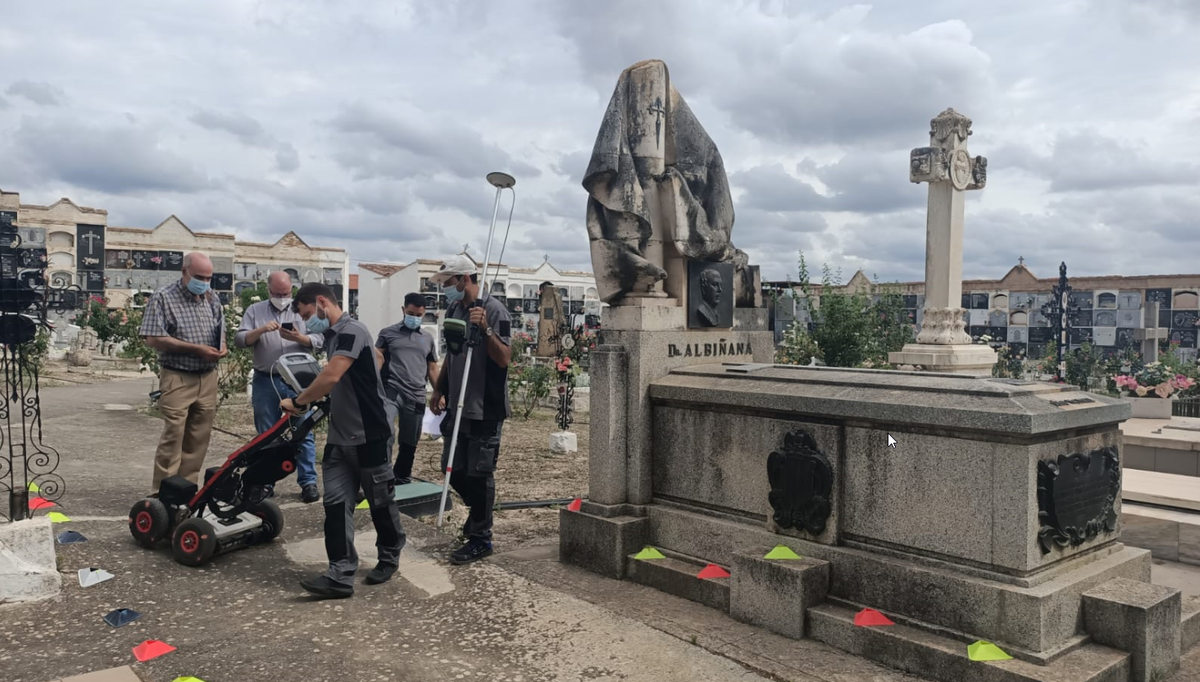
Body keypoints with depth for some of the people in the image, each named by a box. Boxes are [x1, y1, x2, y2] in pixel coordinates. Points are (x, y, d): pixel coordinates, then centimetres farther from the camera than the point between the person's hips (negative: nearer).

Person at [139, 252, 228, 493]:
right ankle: (162, 493, 0)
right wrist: (197, 349, -16)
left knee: (199, 438, 8)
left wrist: (222, 348, -3)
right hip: (177, 379, -5)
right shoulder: (163, 298, -6)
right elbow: (153, 339, -12)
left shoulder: (212, 299, 12)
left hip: (207, 378, 5)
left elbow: (221, 331, 22)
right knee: (173, 436, -8)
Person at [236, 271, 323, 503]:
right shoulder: (255, 311, 8)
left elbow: (320, 340, 0)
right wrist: (261, 330, -17)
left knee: (303, 433, 1)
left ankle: (308, 482, 8)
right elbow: (239, 340, -1)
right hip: (265, 382, 1)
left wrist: (299, 338, -17)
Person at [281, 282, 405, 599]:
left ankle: (389, 558, 28)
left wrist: (298, 402, -16)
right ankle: (340, 576, 3)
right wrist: (308, 401, 12)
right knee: (336, 504, 1)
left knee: (381, 502, 9)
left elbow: (331, 376, -27)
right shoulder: (333, 335, 13)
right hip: (339, 438, 9)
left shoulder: (352, 330, -16)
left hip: (368, 437, -9)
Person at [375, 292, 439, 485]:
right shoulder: (388, 333, 8)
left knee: (410, 443, 10)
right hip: (391, 391, -3)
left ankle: (402, 480, 26)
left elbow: (432, 369, 19)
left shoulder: (428, 339, 17)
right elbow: (377, 359, 2)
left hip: (416, 397, 4)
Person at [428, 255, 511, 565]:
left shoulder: (493, 310, -13)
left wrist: (485, 329, -29)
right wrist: (438, 390, 21)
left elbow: (504, 358, -17)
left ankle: (481, 539, 12)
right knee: (454, 470, 14)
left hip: (485, 410, -8)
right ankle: (478, 513, 37)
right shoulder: (454, 310, 11)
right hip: (458, 407, 8)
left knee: (479, 474, -1)